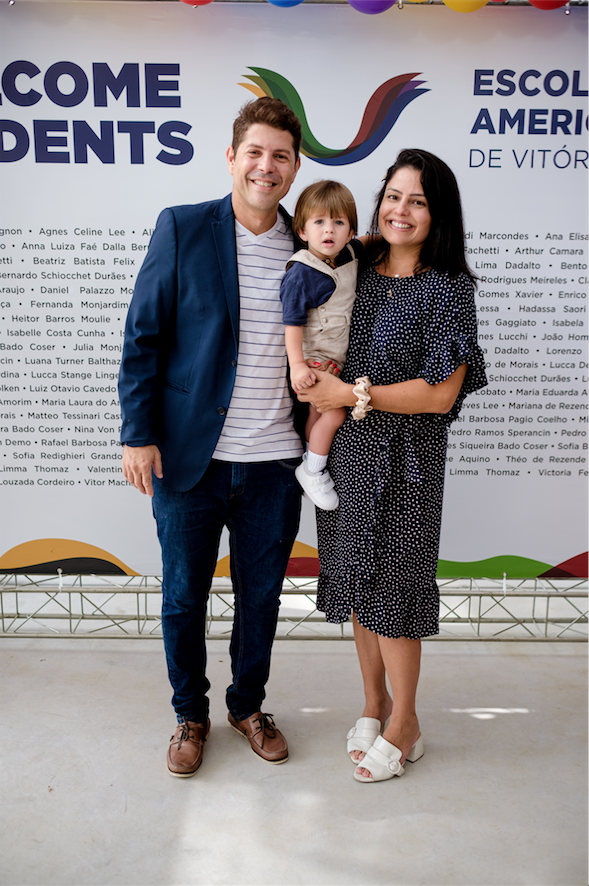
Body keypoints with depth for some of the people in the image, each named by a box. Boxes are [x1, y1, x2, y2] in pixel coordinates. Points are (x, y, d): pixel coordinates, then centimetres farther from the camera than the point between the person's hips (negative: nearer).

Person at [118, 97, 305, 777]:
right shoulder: (183, 229, -3)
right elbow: (142, 337, -3)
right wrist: (138, 433, -8)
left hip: (274, 463, 3)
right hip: (189, 457, -2)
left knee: (261, 596, 15)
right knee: (184, 599, 12)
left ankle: (248, 704, 40)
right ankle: (190, 714, 36)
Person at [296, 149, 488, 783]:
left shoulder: (447, 288, -8)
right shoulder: (358, 271, 7)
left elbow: (440, 394, -15)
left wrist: (353, 393, -16)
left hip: (405, 459, -5)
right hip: (345, 451, 6)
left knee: (392, 587, 4)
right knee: (358, 582, 15)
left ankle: (403, 727, 26)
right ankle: (374, 703, 36)